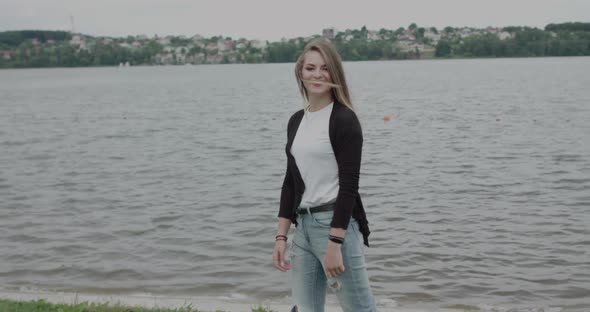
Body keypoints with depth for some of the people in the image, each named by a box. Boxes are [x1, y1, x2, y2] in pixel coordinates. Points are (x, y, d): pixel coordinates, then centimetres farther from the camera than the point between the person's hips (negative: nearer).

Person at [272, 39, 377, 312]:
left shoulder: (344, 120, -8)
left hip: (336, 225, -7)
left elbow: (349, 185, -14)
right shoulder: (296, 121, 12)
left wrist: (334, 244, -19)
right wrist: (281, 236, 11)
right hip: (303, 226, 7)